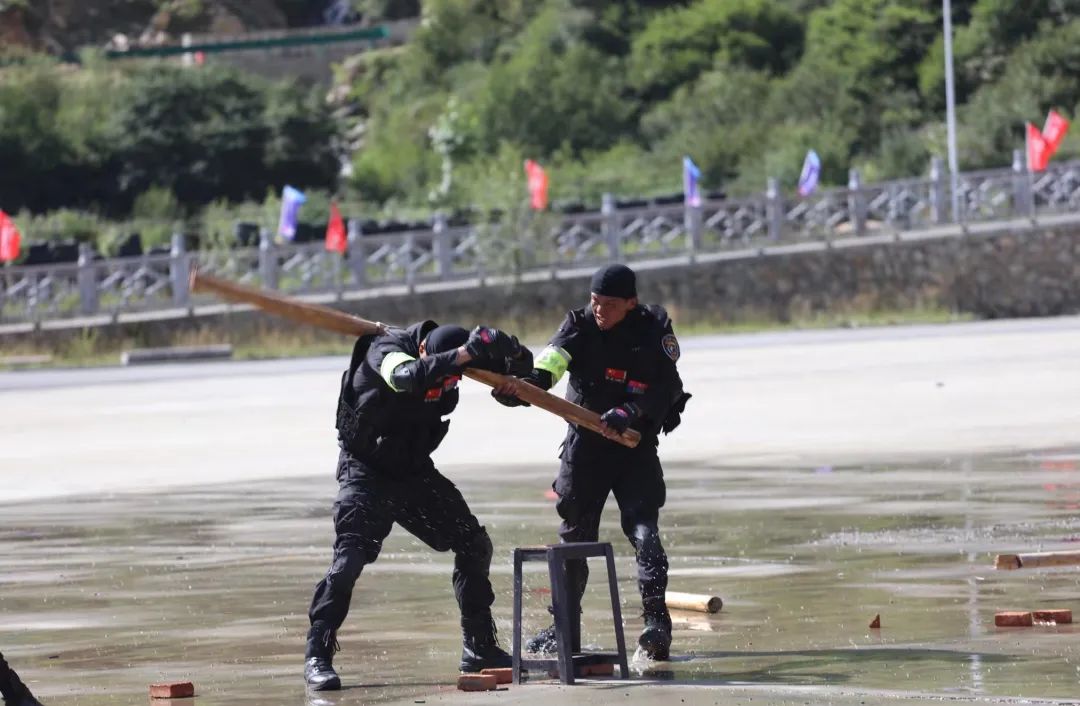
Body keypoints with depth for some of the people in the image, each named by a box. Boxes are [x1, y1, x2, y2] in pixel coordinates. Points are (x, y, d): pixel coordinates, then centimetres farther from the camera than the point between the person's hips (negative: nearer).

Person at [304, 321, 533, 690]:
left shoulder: (451, 351, -10)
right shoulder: (386, 350, -25)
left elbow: (520, 366, -7)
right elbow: (407, 377, -48)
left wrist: (509, 352, -31)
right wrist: (463, 355, -58)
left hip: (415, 471, 6)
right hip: (366, 470, -6)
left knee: (474, 545, 5)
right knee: (350, 557, -21)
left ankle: (479, 648, 18)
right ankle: (317, 656, -14)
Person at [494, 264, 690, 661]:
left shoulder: (654, 330, -9)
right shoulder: (580, 325, -6)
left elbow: (666, 387, -16)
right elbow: (553, 360, -24)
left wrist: (629, 413, -33)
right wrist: (526, 385, -46)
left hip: (636, 445, -2)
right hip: (585, 444, 2)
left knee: (642, 528, -17)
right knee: (574, 536, 9)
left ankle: (656, 622, -20)